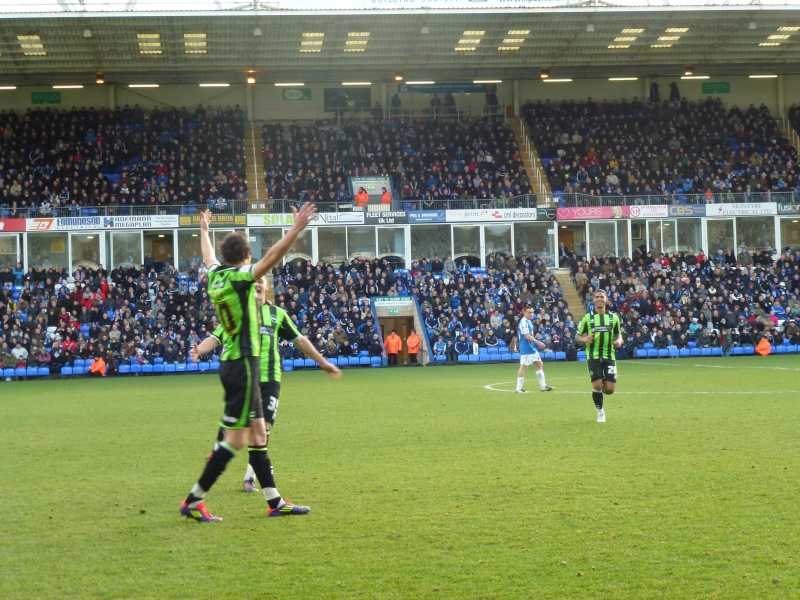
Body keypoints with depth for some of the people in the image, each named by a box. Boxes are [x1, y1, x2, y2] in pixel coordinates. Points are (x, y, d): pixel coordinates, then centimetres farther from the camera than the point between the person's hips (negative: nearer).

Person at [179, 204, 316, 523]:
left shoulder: (216, 276, 8)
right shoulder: (238, 278, -14)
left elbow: (208, 257, 30)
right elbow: (271, 258, -28)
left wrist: (204, 229, 48)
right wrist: (296, 228, -33)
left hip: (231, 362, 9)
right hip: (242, 363, -9)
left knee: (258, 432, 11)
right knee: (235, 439, -6)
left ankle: (273, 501, 15)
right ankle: (194, 500, -3)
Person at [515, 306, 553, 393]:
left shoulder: (529, 321, 15)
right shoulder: (523, 322, -16)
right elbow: (526, 336, -23)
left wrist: (536, 343, 17)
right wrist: (537, 342, -25)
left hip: (532, 348, 10)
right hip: (526, 349, -10)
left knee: (540, 364, 10)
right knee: (523, 367, -5)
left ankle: (542, 386, 13)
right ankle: (519, 388, 1)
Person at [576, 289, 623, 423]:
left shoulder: (613, 317, 6)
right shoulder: (587, 318, 2)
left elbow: (618, 334, 17)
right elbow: (577, 336, 7)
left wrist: (619, 341, -6)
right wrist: (585, 339, -16)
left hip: (609, 356, 1)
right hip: (593, 356, -1)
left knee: (610, 389, -6)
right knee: (597, 386, -9)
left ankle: (604, 385, 32)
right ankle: (600, 412, 14)